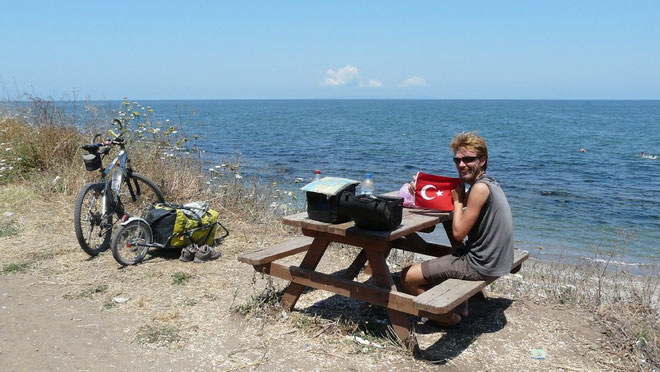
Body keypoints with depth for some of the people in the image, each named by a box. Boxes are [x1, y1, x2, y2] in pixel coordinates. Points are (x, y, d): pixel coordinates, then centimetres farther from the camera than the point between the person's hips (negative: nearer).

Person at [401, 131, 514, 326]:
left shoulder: (480, 188, -21)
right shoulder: (488, 182, 10)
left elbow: (458, 233, -18)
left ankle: (448, 316, 12)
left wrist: (458, 200, -7)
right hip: (494, 260, 10)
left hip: (481, 266, -10)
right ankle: (460, 306, 32)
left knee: (408, 277, -8)